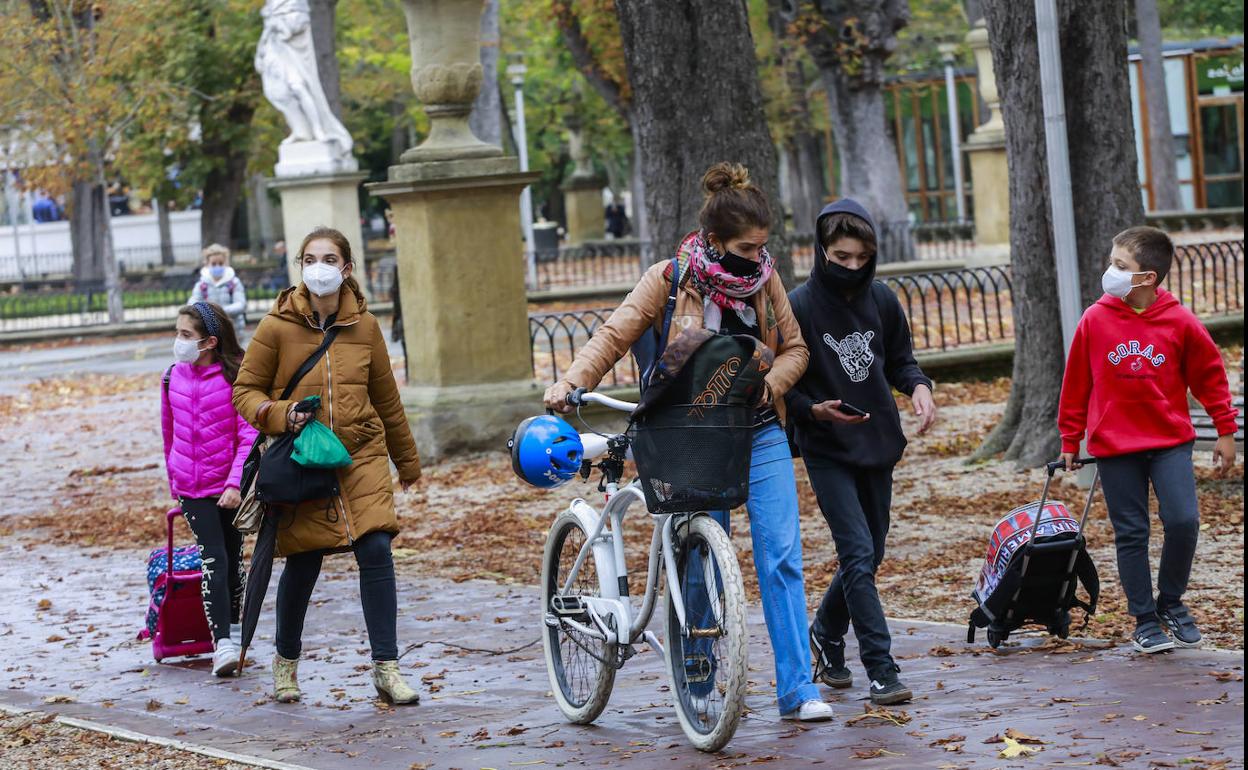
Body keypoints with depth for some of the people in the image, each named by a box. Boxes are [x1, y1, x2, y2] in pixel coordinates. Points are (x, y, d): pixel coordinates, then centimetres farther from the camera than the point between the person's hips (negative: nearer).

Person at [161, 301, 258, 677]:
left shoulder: (235, 377, -10)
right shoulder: (173, 377, 3)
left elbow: (249, 436, -13)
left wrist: (236, 482, -22)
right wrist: (174, 479, 22)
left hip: (229, 486, -2)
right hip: (191, 488, 2)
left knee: (233, 559, 12)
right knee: (213, 559, -11)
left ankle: (233, 630, 32)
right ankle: (222, 644, -16)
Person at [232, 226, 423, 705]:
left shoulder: (364, 326, 5)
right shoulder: (277, 327, -3)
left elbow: (386, 398, 15)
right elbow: (245, 392, 3)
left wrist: (407, 461, 23)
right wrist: (280, 414, -17)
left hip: (362, 456, 2)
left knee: (376, 550, -13)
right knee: (302, 564, 4)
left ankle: (386, 668, -8)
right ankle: (286, 663, 27)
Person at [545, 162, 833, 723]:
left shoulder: (764, 279, 3)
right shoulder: (669, 281, -7)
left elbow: (794, 349, 12)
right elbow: (614, 336, -11)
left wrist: (770, 383, -9)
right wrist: (570, 383, -26)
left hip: (760, 437, 2)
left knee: (781, 557, -6)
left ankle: (796, 688, -4)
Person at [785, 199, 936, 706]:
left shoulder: (882, 300, 3)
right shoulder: (797, 307, -11)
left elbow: (899, 359, 14)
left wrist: (919, 386, -7)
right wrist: (816, 411, -23)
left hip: (878, 445, 5)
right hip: (826, 451, -5)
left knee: (869, 555, 13)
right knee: (858, 554, -13)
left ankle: (826, 634, 38)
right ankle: (882, 672, -12)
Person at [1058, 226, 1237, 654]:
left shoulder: (1180, 322, -8)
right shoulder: (1095, 321, -6)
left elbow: (1210, 375, 5)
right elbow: (1076, 383, 4)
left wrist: (1225, 431, 6)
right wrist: (1070, 441, 9)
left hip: (1170, 441, 0)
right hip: (1113, 447, 0)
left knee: (1183, 521, -11)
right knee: (1130, 534, 3)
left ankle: (1171, 602, 13)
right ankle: (1145, 621, 14)